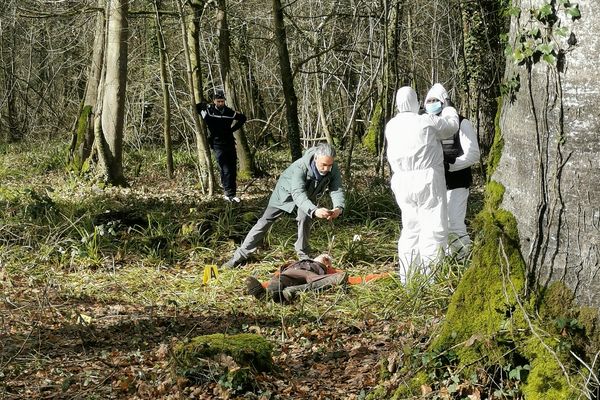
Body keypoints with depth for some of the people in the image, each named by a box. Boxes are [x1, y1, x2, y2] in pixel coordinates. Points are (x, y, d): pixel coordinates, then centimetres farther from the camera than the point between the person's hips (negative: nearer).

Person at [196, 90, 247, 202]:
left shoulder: (229, 112, 0)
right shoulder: (208, 110, -8)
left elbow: (242, 118, 17)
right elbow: (198, 106, 9)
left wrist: (233, 128, 10)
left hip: (230, 143, 4)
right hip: (218, 145, -4)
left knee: (233, 169, 7)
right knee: (225, 170, -12)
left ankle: (231, 193, 16)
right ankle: (229, 194, -10)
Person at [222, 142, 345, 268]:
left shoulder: (333, 169, -29)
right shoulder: (300, 167, -43)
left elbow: (337, 190, -33)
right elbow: (298, 194, -52)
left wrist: (338, 208, -57)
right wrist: (314, 210, -69)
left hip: (308, 195, 3)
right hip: (286, 192, -3)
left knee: (305, 217, -24)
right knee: (265, 221, -4)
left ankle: (303, 255, -3)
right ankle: (239, 256, 0)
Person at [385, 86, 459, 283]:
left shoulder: (391, 126, 6)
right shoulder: (427, 122, -9)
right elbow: (452, 125, 8)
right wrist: (448, 109, 29)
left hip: (402, 182, 6)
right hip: (427, 178, -6)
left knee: (410, 228, 14)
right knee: (434, 227, -2)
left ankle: (406, 276, 15)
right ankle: (430, 273, -5)